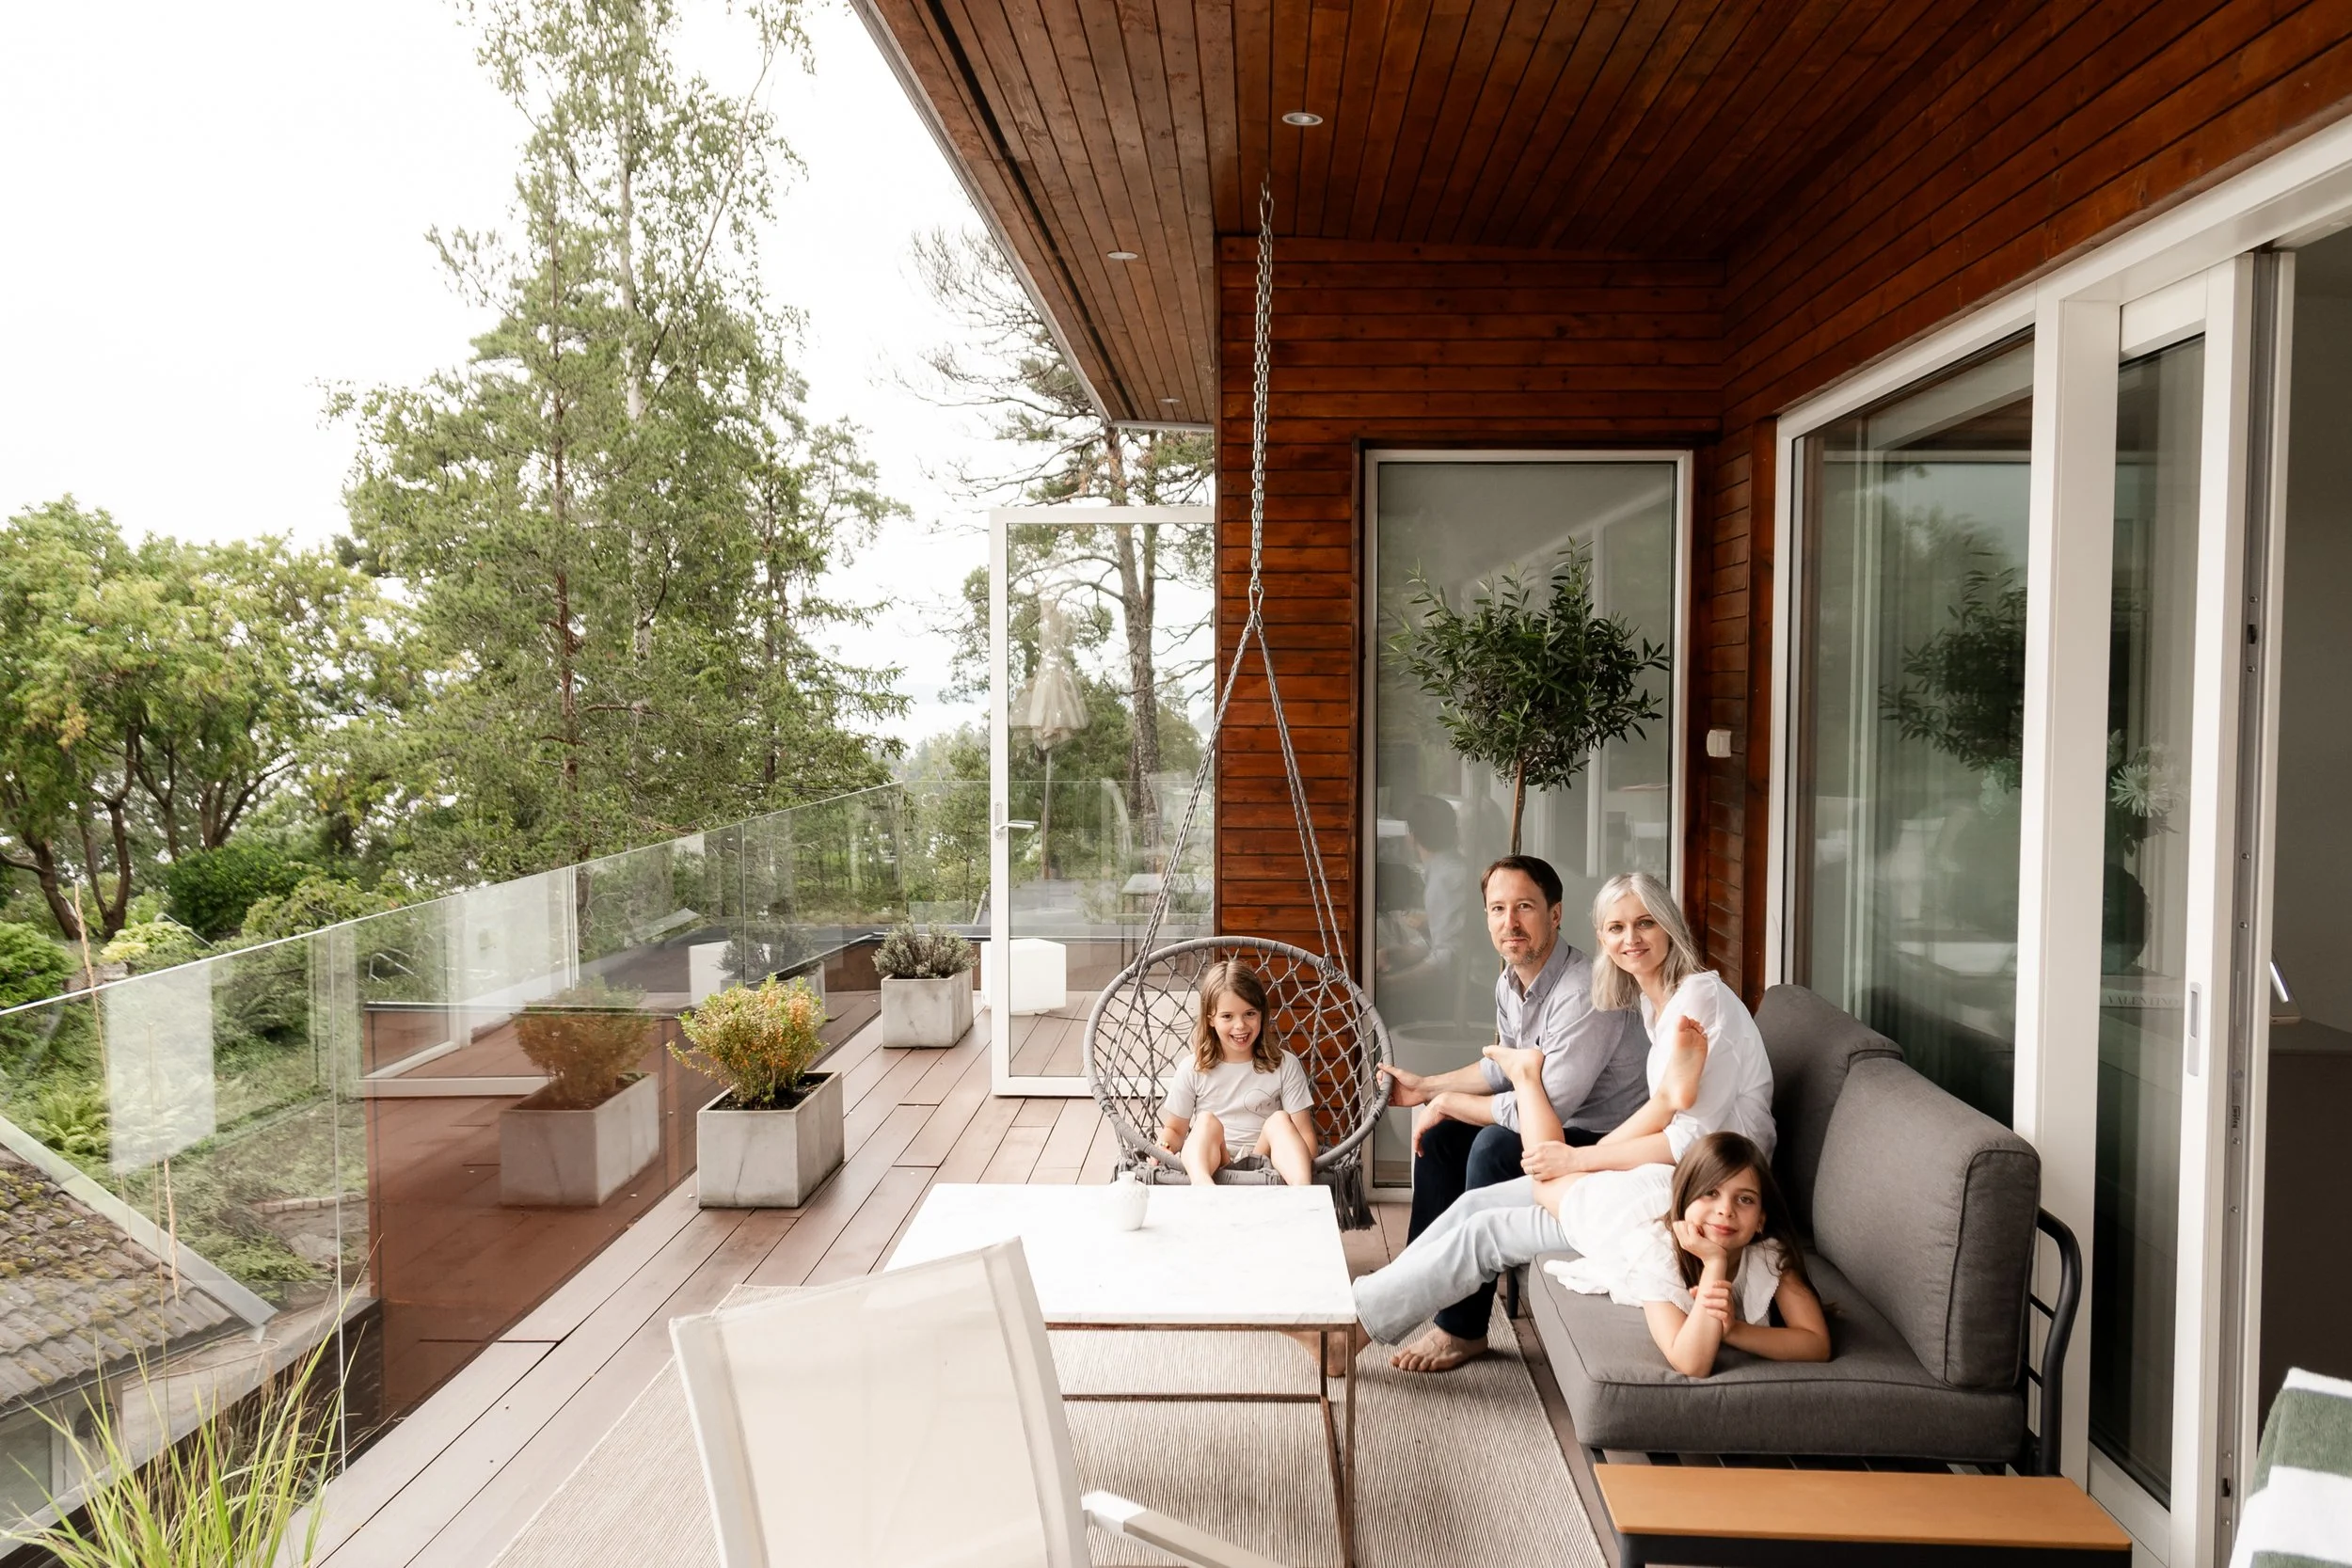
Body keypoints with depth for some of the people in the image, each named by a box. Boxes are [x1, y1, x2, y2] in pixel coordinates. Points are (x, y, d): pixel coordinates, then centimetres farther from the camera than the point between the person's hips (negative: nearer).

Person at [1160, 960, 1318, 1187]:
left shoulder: (1285, 1066, 5)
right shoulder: (1192, 1070, 6)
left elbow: (1304, 1131, 1)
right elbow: (1175, 1129, 13)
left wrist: (1303, 1164, -21)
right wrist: (1163, 1147, -11)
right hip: (1206, 1163, 0)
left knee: (1279, 1120, -24)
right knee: (1207, 1121, -27)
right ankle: (1202, 1185, -56)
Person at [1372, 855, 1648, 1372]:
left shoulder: (1583, 993, -29)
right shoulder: (1510, 981, 0)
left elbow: (1545, 1111, -32)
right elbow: (1505, 1068, 16)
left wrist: (1446, 1102, -22)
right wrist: (1427, 1087, 8)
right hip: (1555, 1125, 10)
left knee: (1495, 1146, -28)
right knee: (1440, 1130, 5)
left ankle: (1463, 1328, -15)